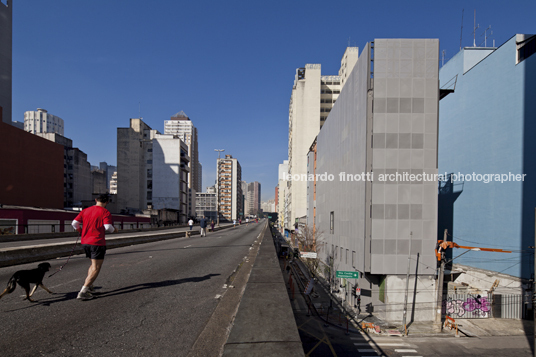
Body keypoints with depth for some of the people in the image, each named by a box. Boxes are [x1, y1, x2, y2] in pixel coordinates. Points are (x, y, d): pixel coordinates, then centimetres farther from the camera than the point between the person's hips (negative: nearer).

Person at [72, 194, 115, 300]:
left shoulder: (85, 210, 11)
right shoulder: (105, 212, -8)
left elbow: (74, 223, 8)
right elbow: (108, 227, -18)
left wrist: (81, 231, 25)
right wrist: (113, 230, 4)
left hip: (85, 242, 7)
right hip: (97, 242, -7)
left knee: (94, 264, 25)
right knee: (96, 268, -3)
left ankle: (88, 285, 21)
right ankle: (83, 292, -10)